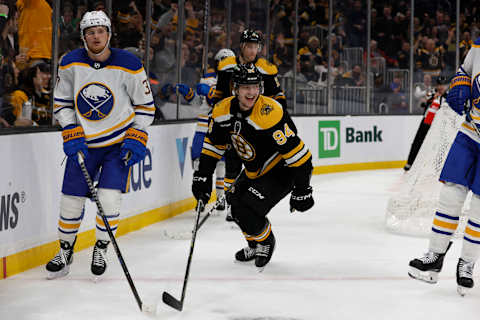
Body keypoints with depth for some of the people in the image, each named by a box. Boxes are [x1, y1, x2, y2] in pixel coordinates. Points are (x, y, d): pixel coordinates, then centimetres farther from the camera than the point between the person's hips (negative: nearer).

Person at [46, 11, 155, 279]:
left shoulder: (129, 65, -11)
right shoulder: (71, 64, -5)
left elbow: (145, 105, -2)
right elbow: (62, 102, 6)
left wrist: (137, 139, -10)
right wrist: (71, 134, -6)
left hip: (120, 142, -2)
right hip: (83, 143, 2)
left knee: (109, 199, -12)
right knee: (71, 199, 3)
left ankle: (101, 250, 12)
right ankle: (66, 251, 24)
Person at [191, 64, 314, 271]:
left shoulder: (269, 113, -32)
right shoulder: (223, 111, -10)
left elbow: (296, 151, -30)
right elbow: (213, 145, 6)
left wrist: (302, 190, -26)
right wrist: (202, 177, -1)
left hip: (281, 171, -8)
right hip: (254, 170, 8)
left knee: (248, 211, -17)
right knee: (235, 202, 13)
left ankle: (266, 242, 14)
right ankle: (254, 245, 37)